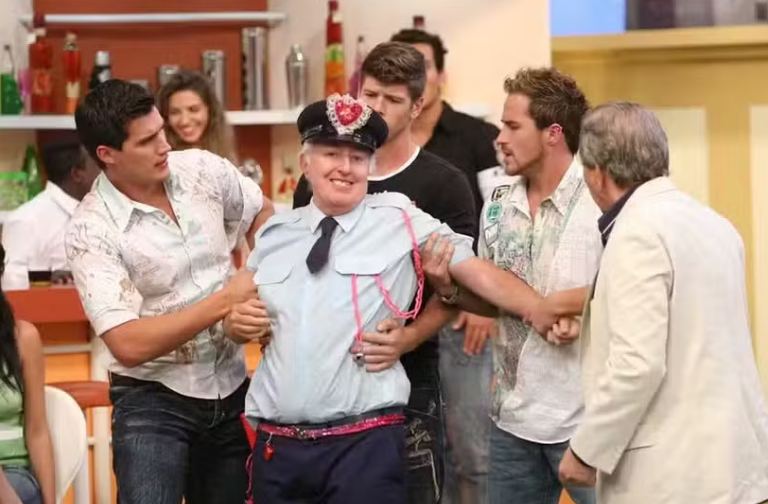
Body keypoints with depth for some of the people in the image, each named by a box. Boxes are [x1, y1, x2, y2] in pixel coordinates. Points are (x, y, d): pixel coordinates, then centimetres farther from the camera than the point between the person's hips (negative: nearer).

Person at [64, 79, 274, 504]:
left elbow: (262, 214, 18)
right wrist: (224, 300, -21)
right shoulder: (91, 230, -17)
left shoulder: (201, 169, -3)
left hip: (231, 388, 5)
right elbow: (128, 345, -24)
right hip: (153, 400, -5)